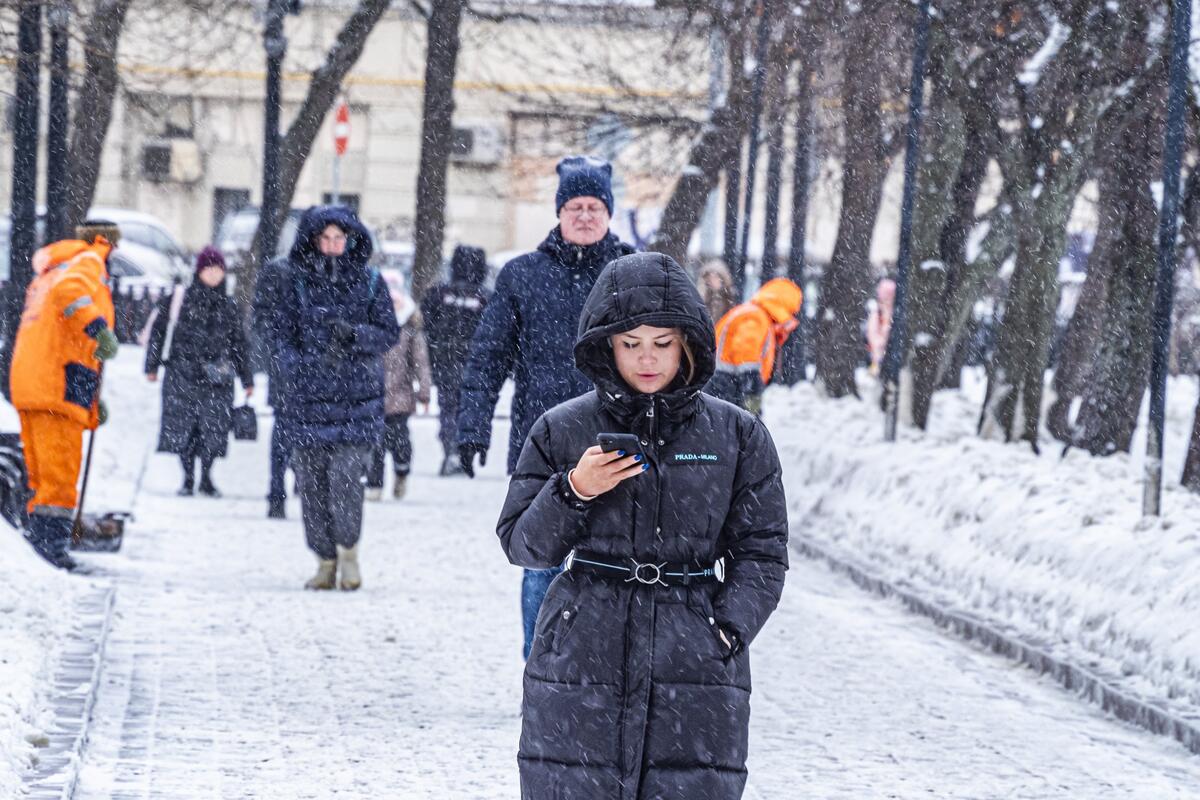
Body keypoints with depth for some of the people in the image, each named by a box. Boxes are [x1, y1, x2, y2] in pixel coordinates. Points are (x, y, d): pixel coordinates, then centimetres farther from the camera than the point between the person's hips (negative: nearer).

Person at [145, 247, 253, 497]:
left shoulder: (228, 306, 12)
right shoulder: (178, 299, 4)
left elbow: (238, 344, 17)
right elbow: (157, 330, 8)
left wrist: (247, 380, 16)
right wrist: (152, 366, 4)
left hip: (216, 377, 1)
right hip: (183, 374, -1)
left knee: (214, 428, -6)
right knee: (183, 427, -2)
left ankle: (206, 478, 8)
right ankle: (188, 479, 9)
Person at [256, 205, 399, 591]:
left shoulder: (369, 282, 6)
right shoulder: (295, 282, 4)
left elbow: (389, 333, 5)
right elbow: (280, 334, 2)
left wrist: (354, 333, -14)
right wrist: (297, 368, -17)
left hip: (357, 397, -1)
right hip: (308, 398, 1)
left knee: (346, 475, -14)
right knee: (311, 479, 0)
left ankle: (348, 549, 8)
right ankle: (325, 560, 14)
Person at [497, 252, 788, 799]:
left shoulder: (737, 436, 6)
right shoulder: (562, 431, 5)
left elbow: (762, 552, 7)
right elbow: (522, 546, 7)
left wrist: (724, 633, -7)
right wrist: (574, 491, -11)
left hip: (696, 674, 0)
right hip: (580, 664, 0)